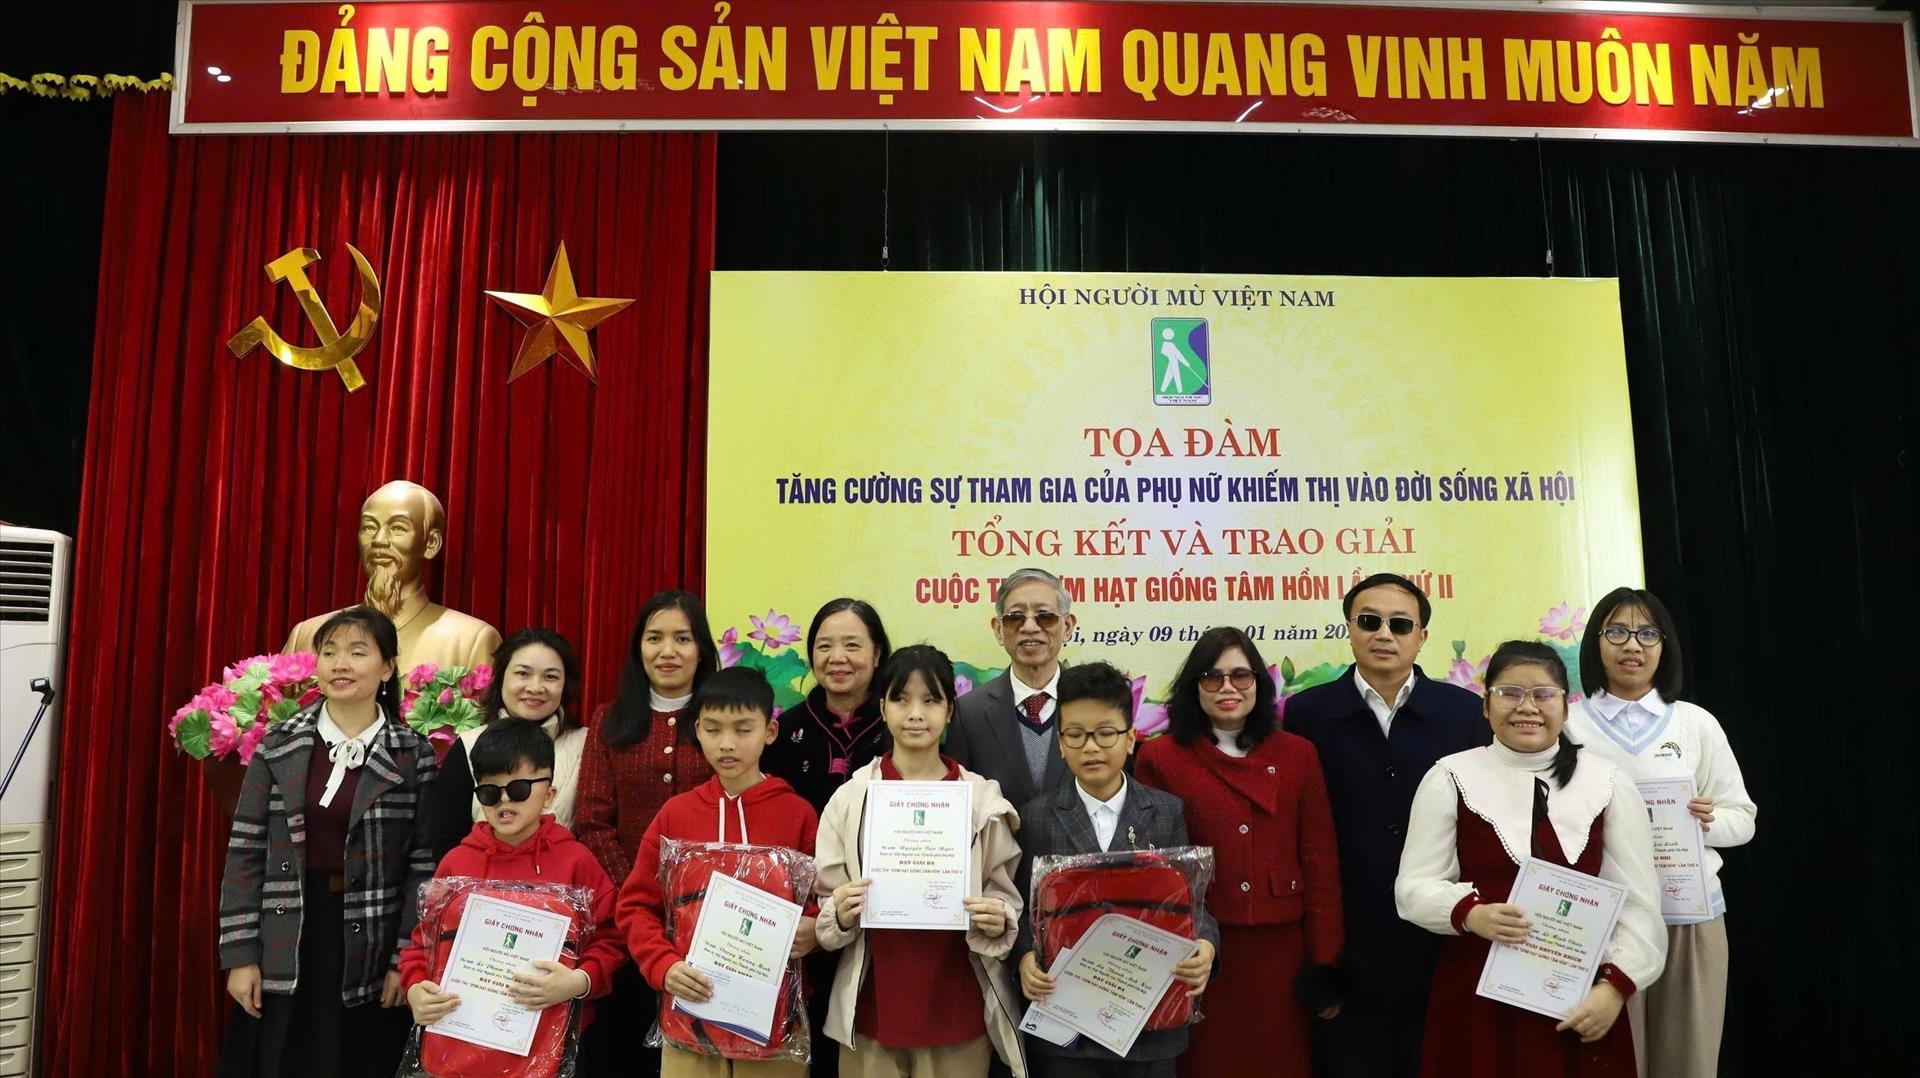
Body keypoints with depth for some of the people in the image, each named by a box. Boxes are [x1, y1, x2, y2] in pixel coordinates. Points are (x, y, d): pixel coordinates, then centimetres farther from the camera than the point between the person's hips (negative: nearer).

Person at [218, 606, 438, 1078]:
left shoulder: (414, 755, -3)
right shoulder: (279, 745, 1)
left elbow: (424, 866, -4)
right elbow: (245, 851, 1)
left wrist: (406, 960, -8)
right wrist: (240, 954, -3)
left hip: (369, 953, -1)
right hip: (282, 949, 2)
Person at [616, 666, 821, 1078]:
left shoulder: (798, 814, -1)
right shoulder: (675, 814, 2)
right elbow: (636, 905, 4)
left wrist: (813, 931, -14)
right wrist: (663, 967, -11)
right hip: (691, 1010, 1)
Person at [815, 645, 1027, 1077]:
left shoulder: (984, 798, -1)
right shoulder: (850, 798, -1)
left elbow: (1007, 900, 7)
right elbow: (826, 907, 5)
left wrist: (997, 920, -13)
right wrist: (840, 915, -15)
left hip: (958, 1009, 0)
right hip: (871, 1008, 0)